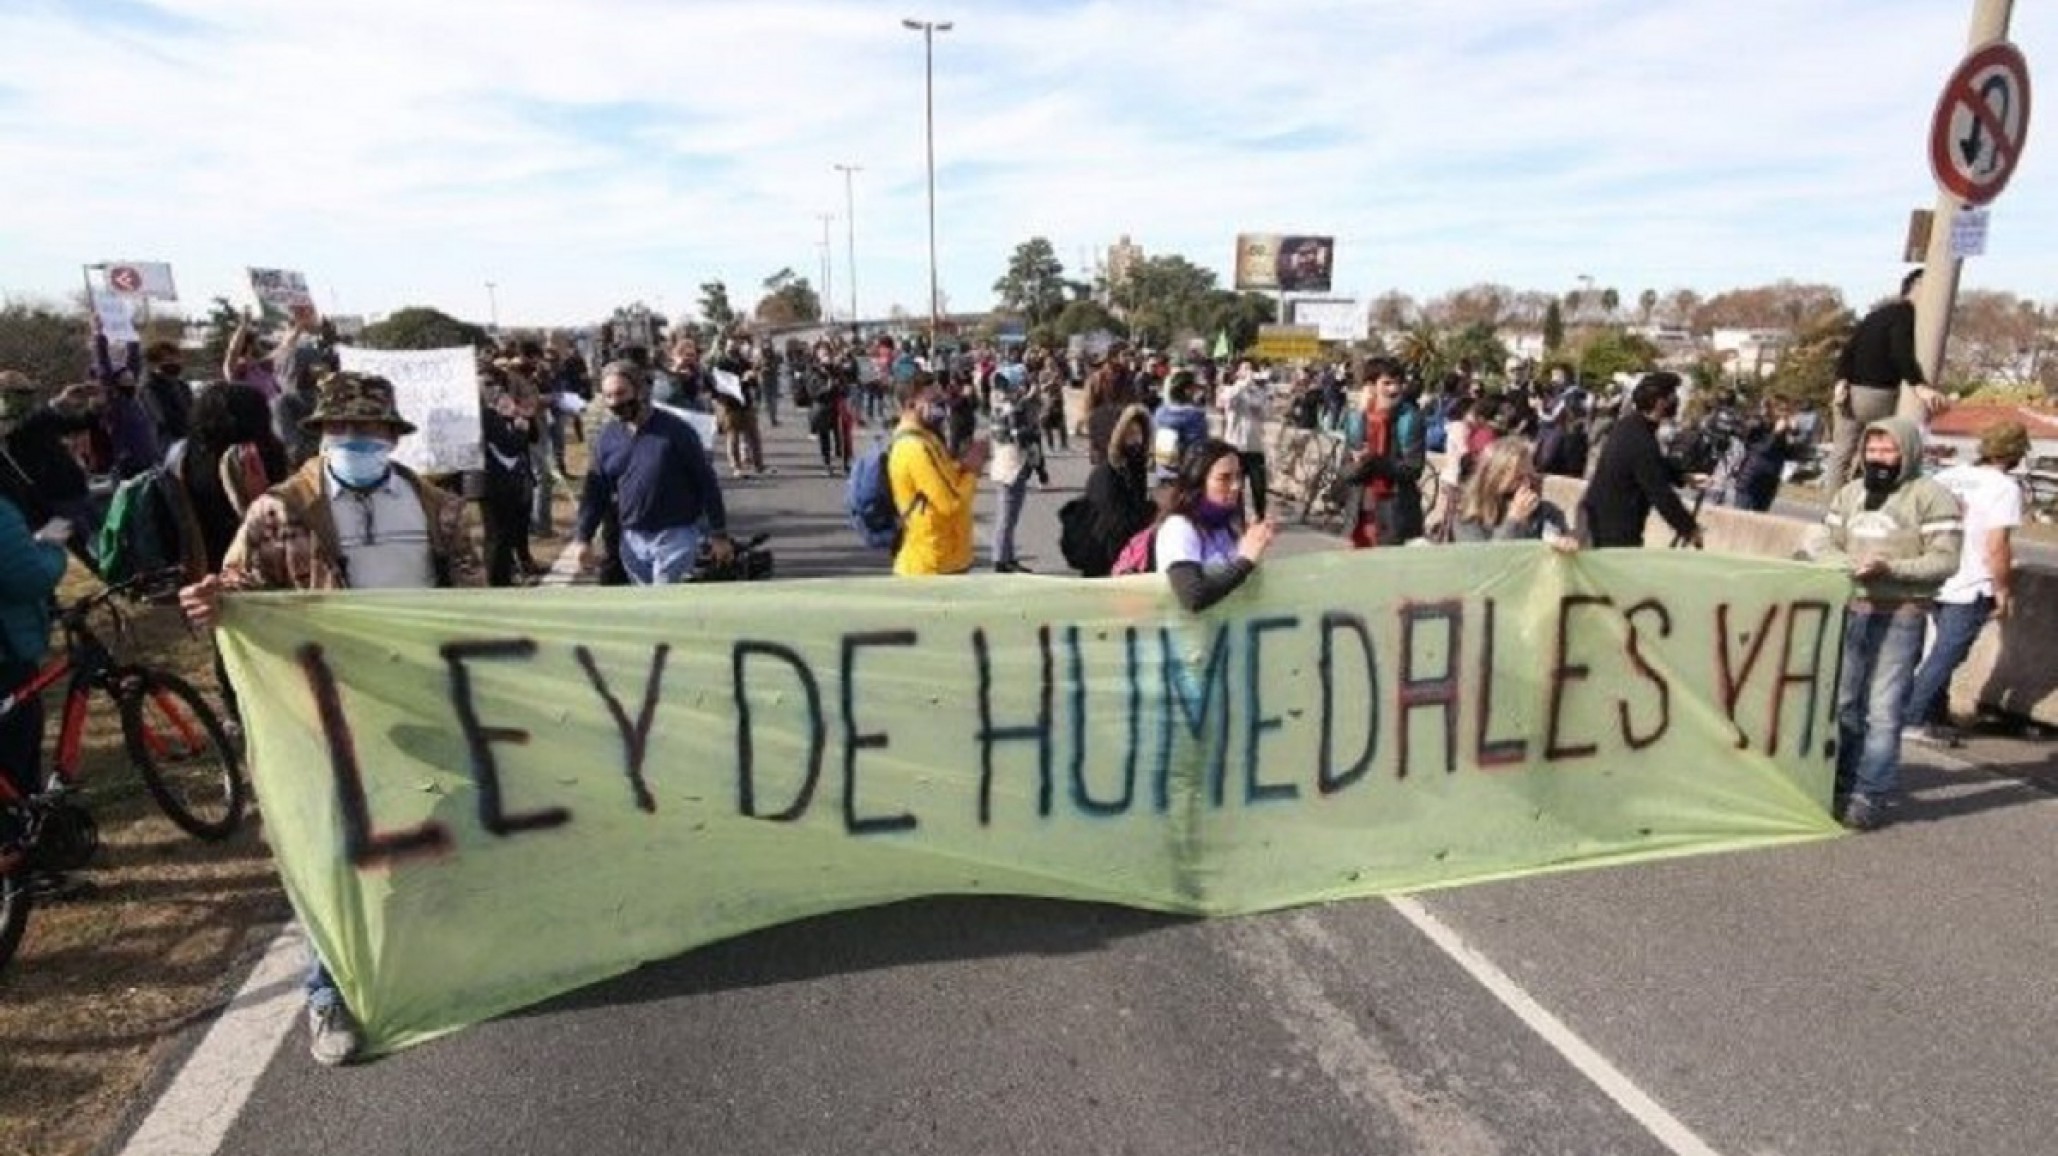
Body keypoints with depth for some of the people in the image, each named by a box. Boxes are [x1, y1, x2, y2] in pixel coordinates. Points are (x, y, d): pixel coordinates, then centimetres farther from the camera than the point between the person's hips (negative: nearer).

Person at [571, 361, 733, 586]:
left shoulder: (674, 429, -10)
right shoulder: (607, 438, 5)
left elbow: (706, 481, -8)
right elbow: (596, 492, 11)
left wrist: (719, 535, -8)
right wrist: (582, 538, 3)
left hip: (676, 535, -5)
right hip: (632, 539, 5)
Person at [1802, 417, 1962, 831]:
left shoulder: (1932, 497, -5)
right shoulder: (1849, 493, 12)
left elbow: (1945, 559, -11)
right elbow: (1827, 543, 12)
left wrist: (1891, 568, -24)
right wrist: (1845, 564, -9)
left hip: (1899, 616, -6)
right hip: (1849, 610, 6)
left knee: (1882, 710, -5)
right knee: (1842, 702, 12)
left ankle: (1872, 797, 3)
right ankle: (1842, 783, 26)